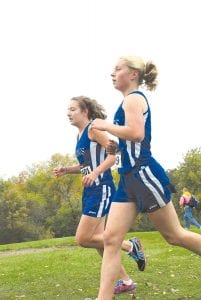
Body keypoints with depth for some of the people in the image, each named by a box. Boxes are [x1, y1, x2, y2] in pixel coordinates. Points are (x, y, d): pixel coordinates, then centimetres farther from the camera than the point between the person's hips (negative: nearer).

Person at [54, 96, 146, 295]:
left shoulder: (93, 129, -10)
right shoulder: (80, 136, 17)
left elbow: (115, 153, -18)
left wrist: (96, 172, -29)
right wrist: (66, 170, 11)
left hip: (101, 189, -10)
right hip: (89, 191, 10)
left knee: (83, 239, -10)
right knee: (97, 239, 9)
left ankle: (130, 246, 6)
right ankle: (125, 281, 19)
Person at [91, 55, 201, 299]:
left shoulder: (133, 98, -8)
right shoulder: (133, 100, 21)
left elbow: (136, 133, -25)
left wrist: (105, 126, -13)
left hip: (144, 174, -10)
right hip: (129, 178, 10)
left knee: (174, 235, 2)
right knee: (111, 238, 0)